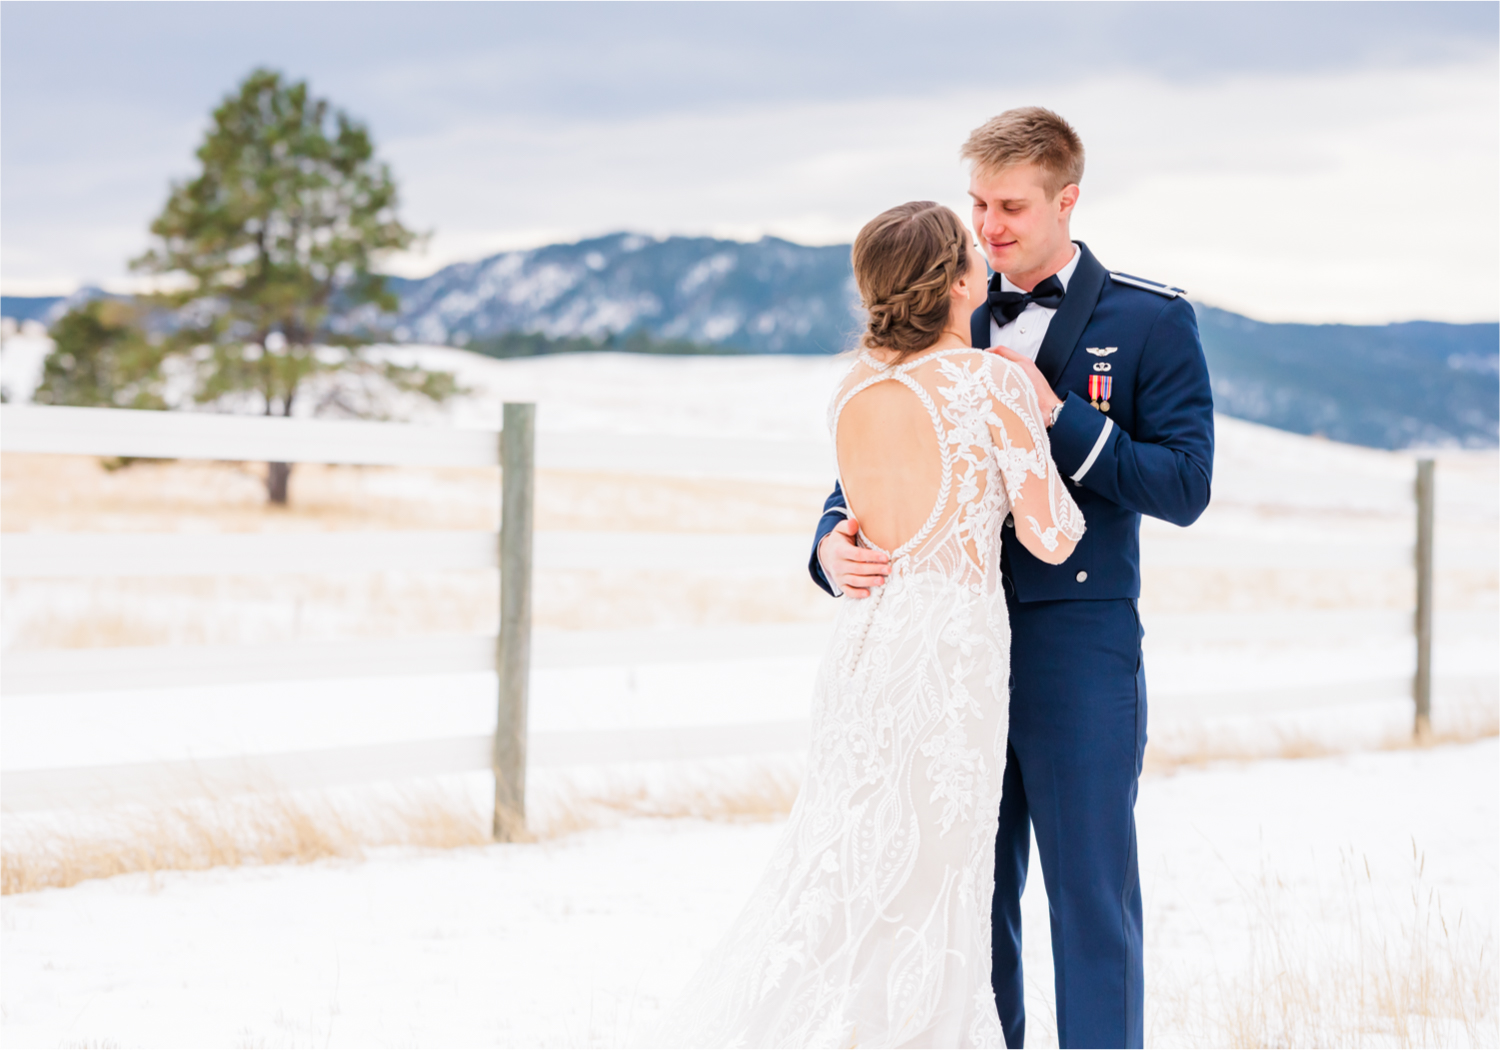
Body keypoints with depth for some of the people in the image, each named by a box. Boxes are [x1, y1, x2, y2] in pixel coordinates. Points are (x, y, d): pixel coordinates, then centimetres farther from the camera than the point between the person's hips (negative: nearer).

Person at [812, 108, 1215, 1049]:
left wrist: (1056, 415, -16)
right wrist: (838, 544, -14)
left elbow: (1185, 487, -8)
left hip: (1079, 648, -4)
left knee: (1091, 894, 0)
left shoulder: (1152, 321, -1)